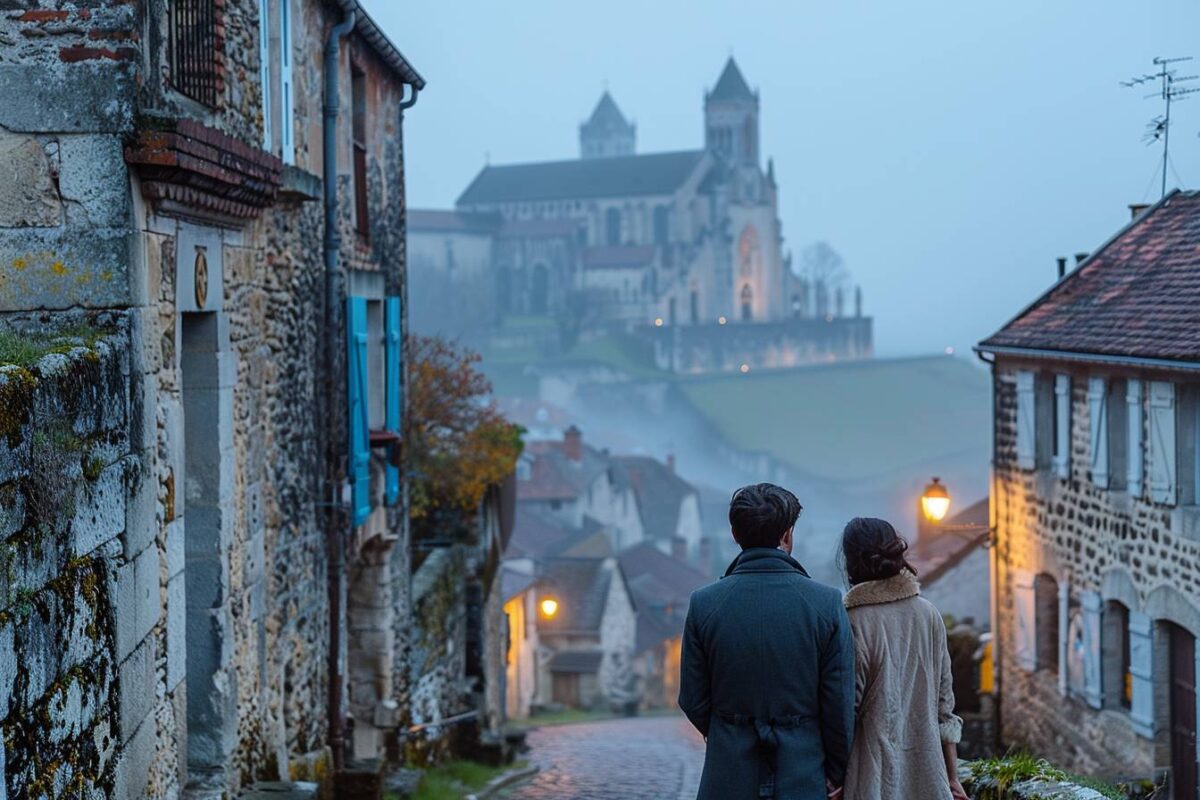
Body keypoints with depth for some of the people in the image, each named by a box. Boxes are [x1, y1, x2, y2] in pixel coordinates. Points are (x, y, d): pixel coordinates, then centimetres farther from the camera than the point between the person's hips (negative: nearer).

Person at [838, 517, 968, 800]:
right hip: (927, 777, 5)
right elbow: (944, 702, 8)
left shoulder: (854, 622, -11)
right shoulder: (928, 614, 5)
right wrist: (952, 777, 13)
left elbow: (846, 713, -10)